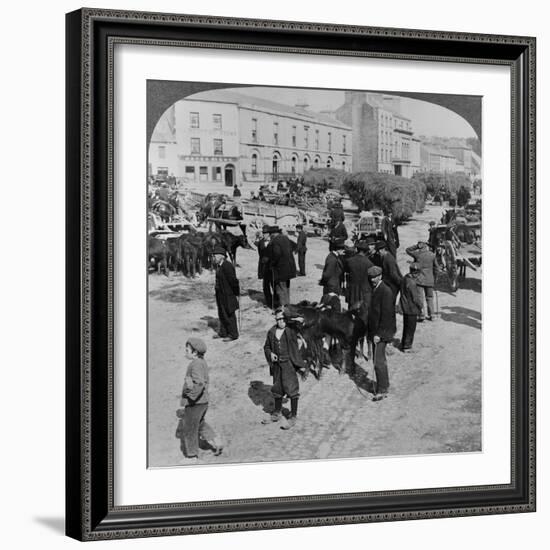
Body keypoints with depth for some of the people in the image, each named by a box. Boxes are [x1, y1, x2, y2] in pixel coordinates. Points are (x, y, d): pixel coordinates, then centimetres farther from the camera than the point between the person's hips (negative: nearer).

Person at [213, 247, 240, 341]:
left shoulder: (227, 266, -21)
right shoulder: (219, 266, 8)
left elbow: (233, 280, -19)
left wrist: (236, 294, -14)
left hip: (228, 295, -10)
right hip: (221, 294, 10)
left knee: (229, 314, -1)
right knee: (222, 314, 18)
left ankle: (233, 334, 10)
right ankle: (223, 333, 30)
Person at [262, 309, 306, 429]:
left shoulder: (291, 331, -11)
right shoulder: (271, 332, 1)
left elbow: (296, 348, -6)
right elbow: (266, 347, 14)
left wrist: (301, 365, -5)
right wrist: (270, 354, -7)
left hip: (289, 364, -5)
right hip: (277, 364, 5)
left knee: (292, 389, -2)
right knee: (277, 388, 18)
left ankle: (293, 418, 7)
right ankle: (276, 414, 34)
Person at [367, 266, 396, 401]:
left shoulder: (385, 291, -17)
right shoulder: (374, 289, 12)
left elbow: (386, 315, -20)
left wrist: (379, 334, -21)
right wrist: (370, 331, 16)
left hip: (381, 332, -9)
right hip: (374, 331, 9)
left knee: (379, 362, -10)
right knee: (381, 360, 17)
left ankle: (382, 390, -5)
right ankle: (384, 385, 28)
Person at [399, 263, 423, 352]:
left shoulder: (404, 279, 4)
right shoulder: (411, 283, -25)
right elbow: (415, 298, -19)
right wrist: (420, 306, -5)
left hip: (405, 307, 9)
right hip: (411, 309, -9)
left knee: (406, 326, 21)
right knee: (411, 327, 4)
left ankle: (404, 344, 32)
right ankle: (407, 346, 13)